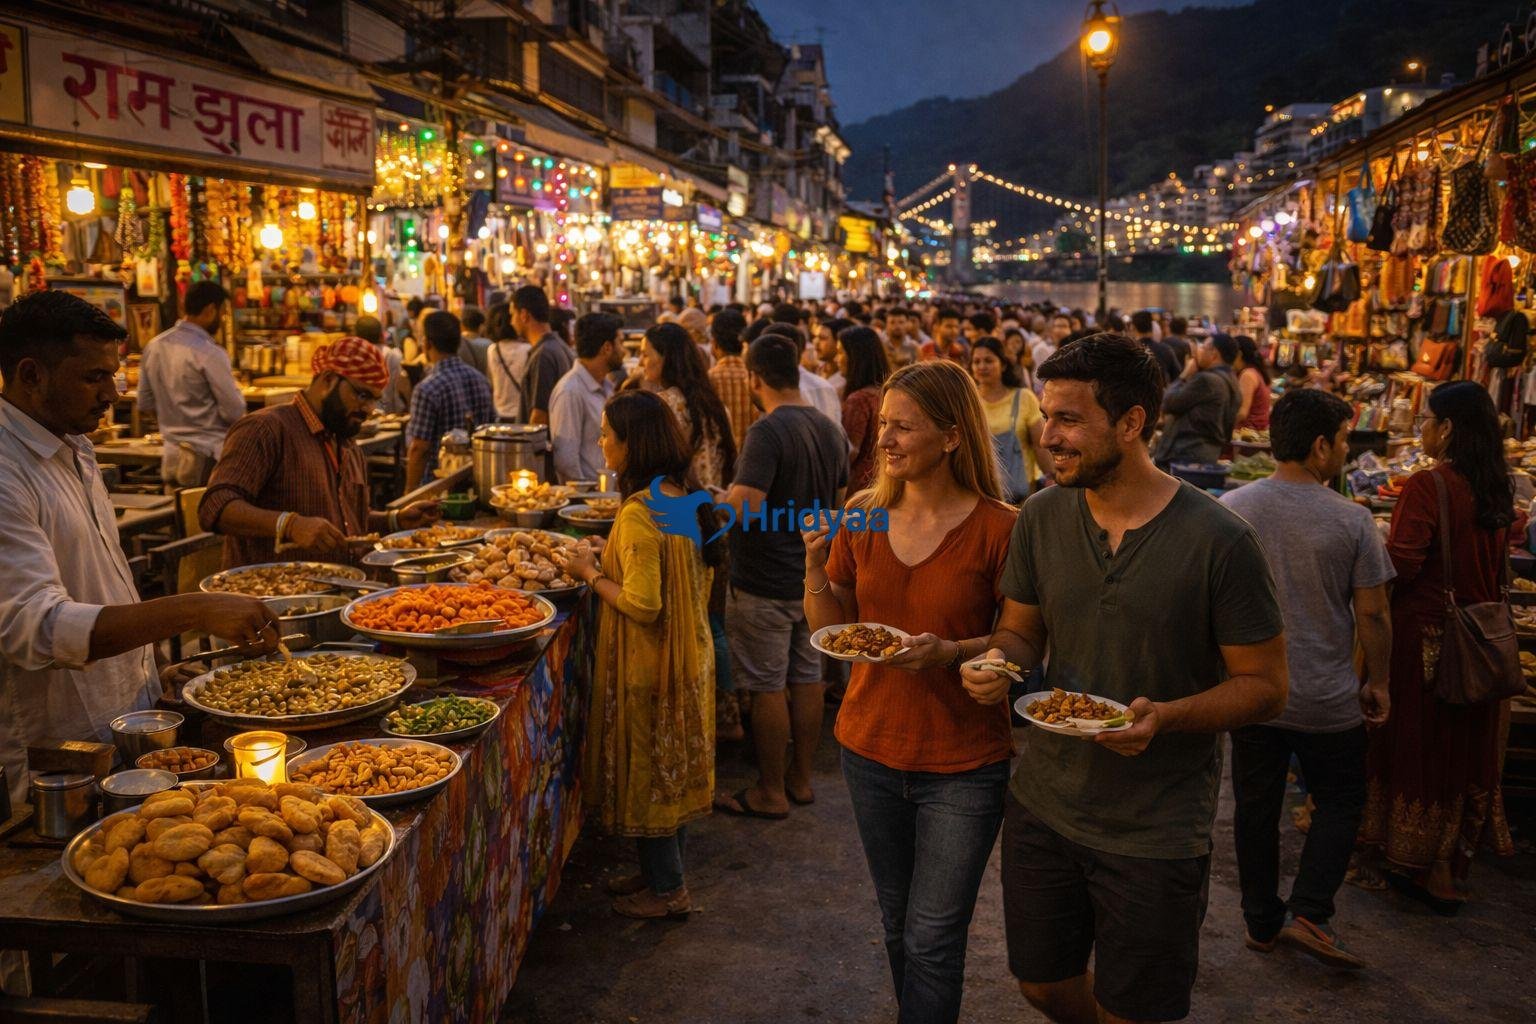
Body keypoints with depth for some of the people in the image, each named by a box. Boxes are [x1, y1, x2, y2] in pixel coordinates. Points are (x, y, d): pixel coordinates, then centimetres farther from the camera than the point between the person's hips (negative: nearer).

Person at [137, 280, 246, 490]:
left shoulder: (154, 346, 5)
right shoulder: (210, 353, -16)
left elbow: (145, 404, 13)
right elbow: (235, 412, -15)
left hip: (171, 456, 7)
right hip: (209, 458, -7)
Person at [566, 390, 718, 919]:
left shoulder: (639, 513, -24)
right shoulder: (684, 500, 4)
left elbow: (641, 604, -26)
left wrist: (591, 575, -11)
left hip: (647, 663, -9)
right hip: (689, 653, 9)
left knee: (646, 771, 6)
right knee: (673, 767, 19)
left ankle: (668, 890, 19)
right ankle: (662, 870, 34)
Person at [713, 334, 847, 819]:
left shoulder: (768, 431, -20)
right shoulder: (830, 429, 6)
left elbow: (745, 507, -28)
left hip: (765, 584, -8)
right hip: (813, 578, 8)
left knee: (767, 688, 2)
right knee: (807, 678, 15)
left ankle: (770, 792, 13)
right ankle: (801, 778, 27)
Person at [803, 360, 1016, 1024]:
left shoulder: (998, 528, -15)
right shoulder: (863, 515, -1)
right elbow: (829, 631, 4)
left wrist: (951, 651, -25)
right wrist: (815, 564, -13)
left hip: (963, 763, -4)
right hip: (871, 747, 5)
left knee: (932, 939, 3)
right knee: (897, 925, 21)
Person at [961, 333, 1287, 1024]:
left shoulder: (1219, 541, -17)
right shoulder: (1041, 516, -4)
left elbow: (1265, 687, -11)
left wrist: (1165, 716, -28)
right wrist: (998, 661, -15)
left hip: (1156, 833, -4)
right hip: (1043, 804, 4)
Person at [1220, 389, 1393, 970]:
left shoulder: (1231, 509, -6)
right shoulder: (1352, 521, -13)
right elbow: (1372, 615, -9)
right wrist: (1377, 684, 6)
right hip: (1328, 699, -2)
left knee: (1256, 809, 14)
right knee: (1339, 805, 17)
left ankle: (1261, 923, 24)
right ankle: (1309, 915, 8)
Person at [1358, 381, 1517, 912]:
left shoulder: (1428, 485, -19)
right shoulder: (1499, 489, 4)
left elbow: (1400, 565, -22)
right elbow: (1495, 564, 14)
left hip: (1422, 633, -7)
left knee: (1410, 744, 7)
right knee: (1465, 751, 16)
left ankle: (1395, 858, 18)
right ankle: (1451, 872, 28)